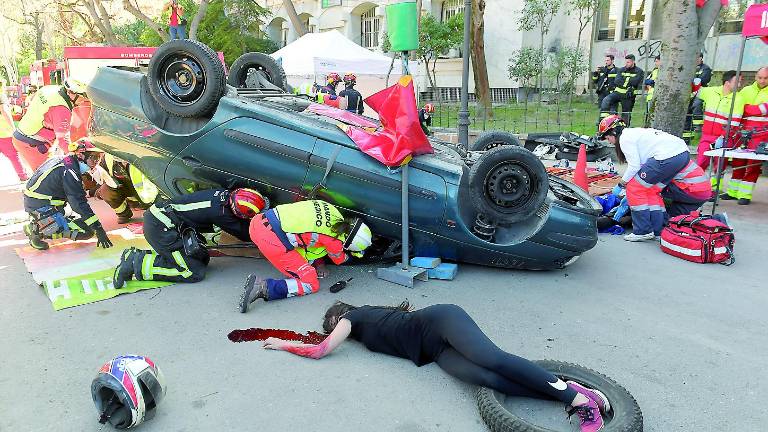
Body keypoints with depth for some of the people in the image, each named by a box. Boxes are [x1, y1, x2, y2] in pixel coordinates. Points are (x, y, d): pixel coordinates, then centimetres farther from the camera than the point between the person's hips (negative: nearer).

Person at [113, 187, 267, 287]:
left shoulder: (227, 194, -1)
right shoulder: (221, 213, -23)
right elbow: (245, 234, -9)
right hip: (160, 227, -10)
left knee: (203, 258, 11)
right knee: (195, 272, -9)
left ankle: (135, 255, 12)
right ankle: (136, 265, -7)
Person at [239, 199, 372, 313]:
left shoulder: (333, 212, 10)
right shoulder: (335, 241, -8)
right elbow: (339, 260, 17)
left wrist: (319, 264, 33)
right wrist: (350, 253, 37)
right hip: (272, 241, -9)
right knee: (311, 284, 0)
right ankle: (264, 287, -13)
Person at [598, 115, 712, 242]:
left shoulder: (625, 137, 0)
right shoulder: (635, 132, 28)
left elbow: (634, 166, -7)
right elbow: (640, 162, 30)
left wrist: (621, 185, 7)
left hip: (667, 157, -10)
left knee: (634, 187, 1)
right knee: (651, 189, 20)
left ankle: (643, 231, 3)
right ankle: (659, 231, 20)